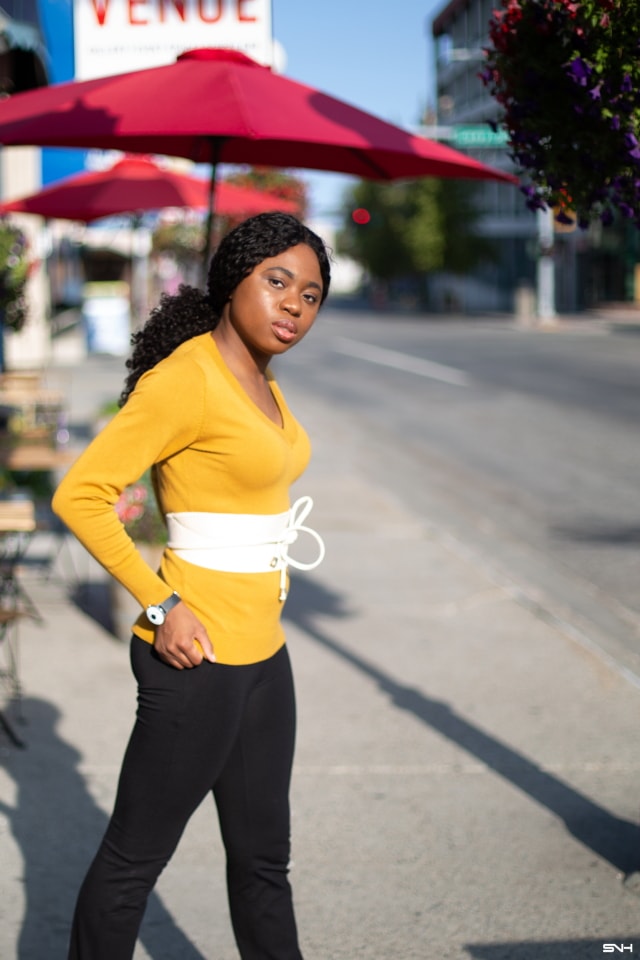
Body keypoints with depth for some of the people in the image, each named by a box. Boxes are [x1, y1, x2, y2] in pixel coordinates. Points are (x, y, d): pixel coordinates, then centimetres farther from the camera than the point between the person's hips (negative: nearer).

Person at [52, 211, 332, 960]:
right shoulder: (185, 379, -17)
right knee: (135, 856, 5)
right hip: (198, 654, -9)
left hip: (262, 653, 9)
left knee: (263, 857, 18)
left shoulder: (259, 380, 10)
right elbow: (80, 494, -21)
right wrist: (161, 605, -20)